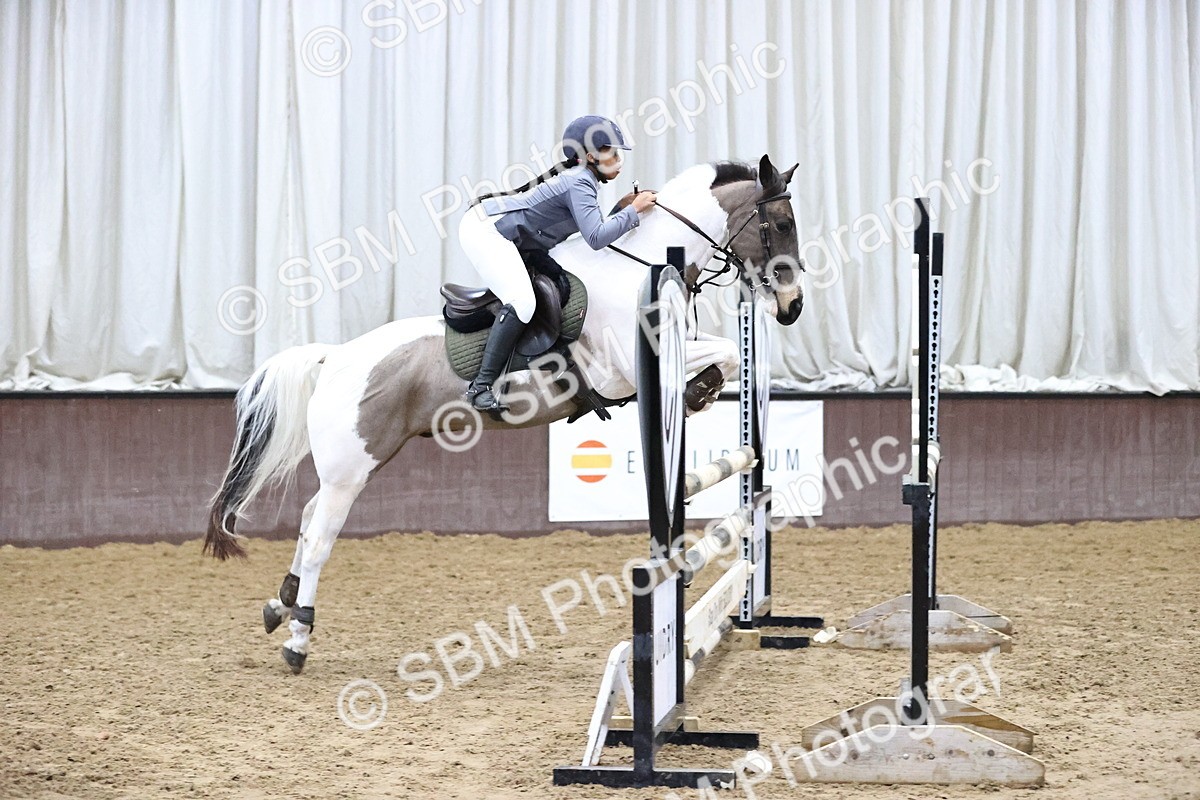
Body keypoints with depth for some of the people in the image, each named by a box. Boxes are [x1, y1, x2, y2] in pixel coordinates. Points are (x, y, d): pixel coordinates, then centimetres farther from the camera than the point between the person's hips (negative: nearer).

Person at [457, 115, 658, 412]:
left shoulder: (579, 178, 17)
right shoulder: (579, 182, -14)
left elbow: (590, 229, 20)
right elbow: (596, 238, -23)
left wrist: (621, 209, 11)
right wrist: (632, 211, -14)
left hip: (488, 228, 11)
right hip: (486, 229, -11)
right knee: (522, 302, -23)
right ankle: (480, 387, -23)